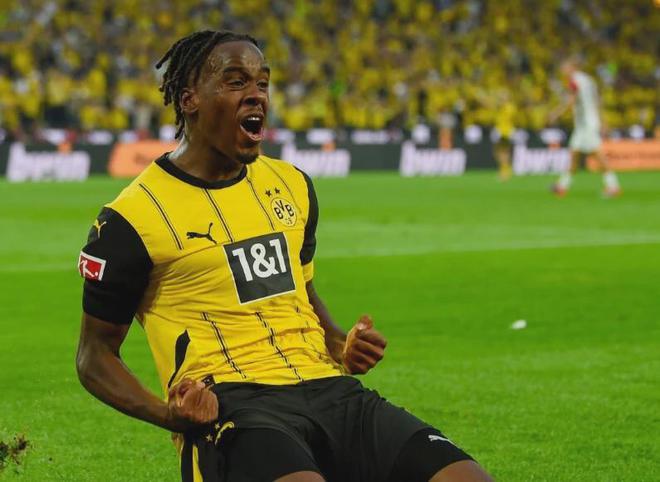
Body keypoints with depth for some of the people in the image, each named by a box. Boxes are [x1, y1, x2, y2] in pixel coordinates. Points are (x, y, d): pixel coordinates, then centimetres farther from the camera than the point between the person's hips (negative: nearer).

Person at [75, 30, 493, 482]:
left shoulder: (292, 185, 18)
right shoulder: (132, 219, -1)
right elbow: (96, 353, 6)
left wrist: (342, 346, 12)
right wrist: (167, 413, -12)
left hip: (327, 388, 6)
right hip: (229, 403, -6)